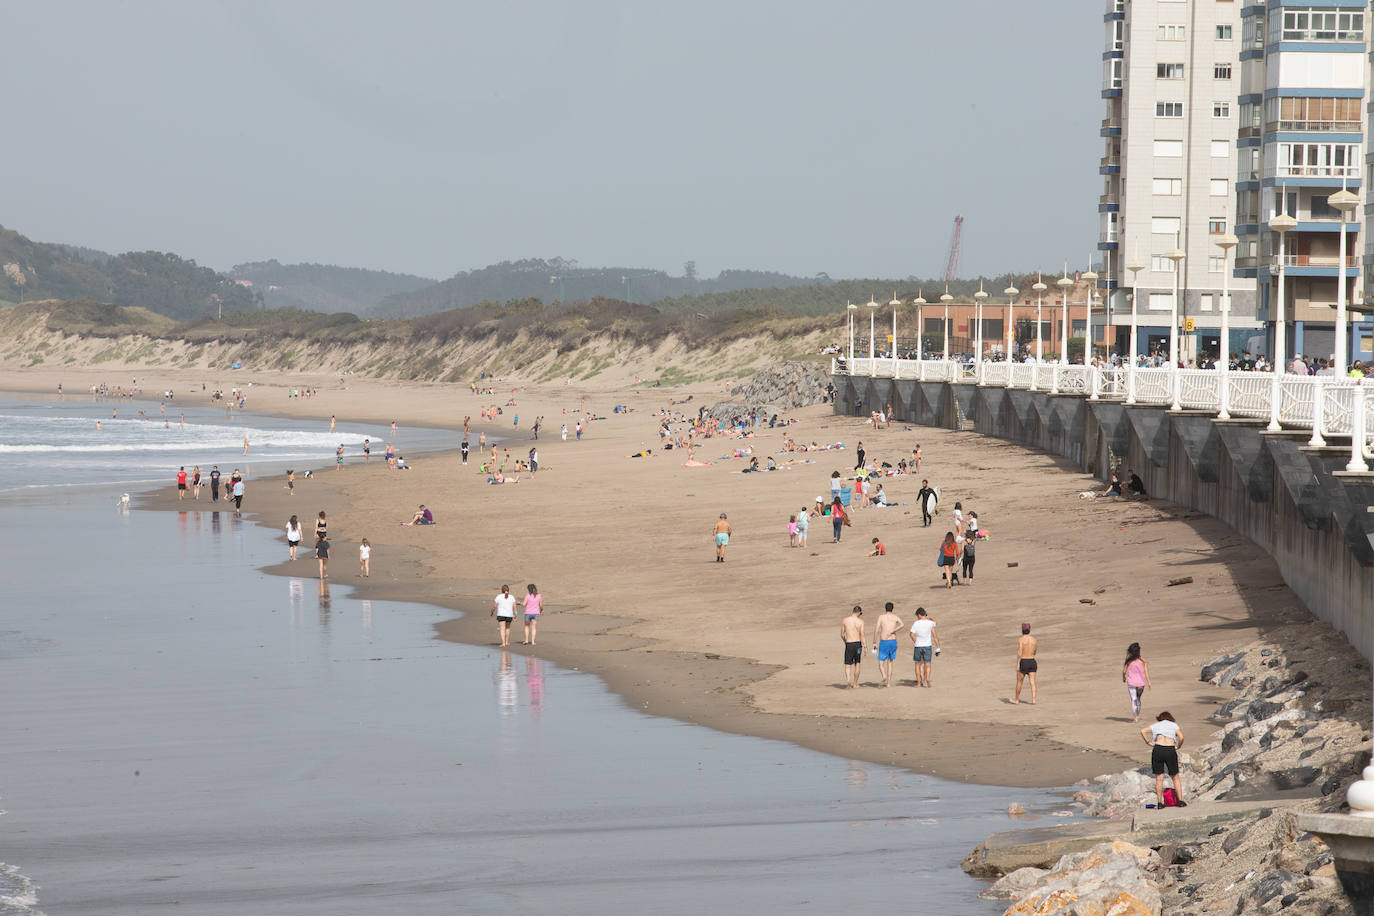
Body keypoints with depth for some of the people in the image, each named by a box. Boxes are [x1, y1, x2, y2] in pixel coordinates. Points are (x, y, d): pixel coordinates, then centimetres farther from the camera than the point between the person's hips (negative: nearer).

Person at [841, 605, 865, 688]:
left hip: (849, 644, 0)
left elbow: (842, 635, 6)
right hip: (858, 643, 0)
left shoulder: (845, 620, 1)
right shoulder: (860, 621, -3)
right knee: (857, 664, 15)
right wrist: (864, 647, -7)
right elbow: (862, 634, -9)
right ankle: (855, 684, 19)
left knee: (848, 665, 2)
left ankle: (848, 680, -25)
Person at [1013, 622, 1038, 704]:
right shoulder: (1034, 639, 4)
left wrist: (1017, 664, -18)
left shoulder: (1020, 640, -10)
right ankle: (1033, 700, -11)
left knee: (1019, 682, 12)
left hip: (1023, 663, -4)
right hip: (1032, 662, 4)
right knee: (1032, 682, 0)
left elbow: (1019, 652, -18)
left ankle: (1017, 699, 25)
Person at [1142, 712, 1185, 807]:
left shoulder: (1156, 725, 19)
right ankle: (1180, 801, 10)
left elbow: (1143, 731, 5)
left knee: (1159, 778, 6)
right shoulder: (1174, 725, 17)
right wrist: (1178, 746, 13)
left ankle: (1159, 803, 4)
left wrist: (1148, 742, 10)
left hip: (1157, 750, 0)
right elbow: (1181, 737, -1)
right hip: (1170, 750, 0)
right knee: (1175, 777, 13)